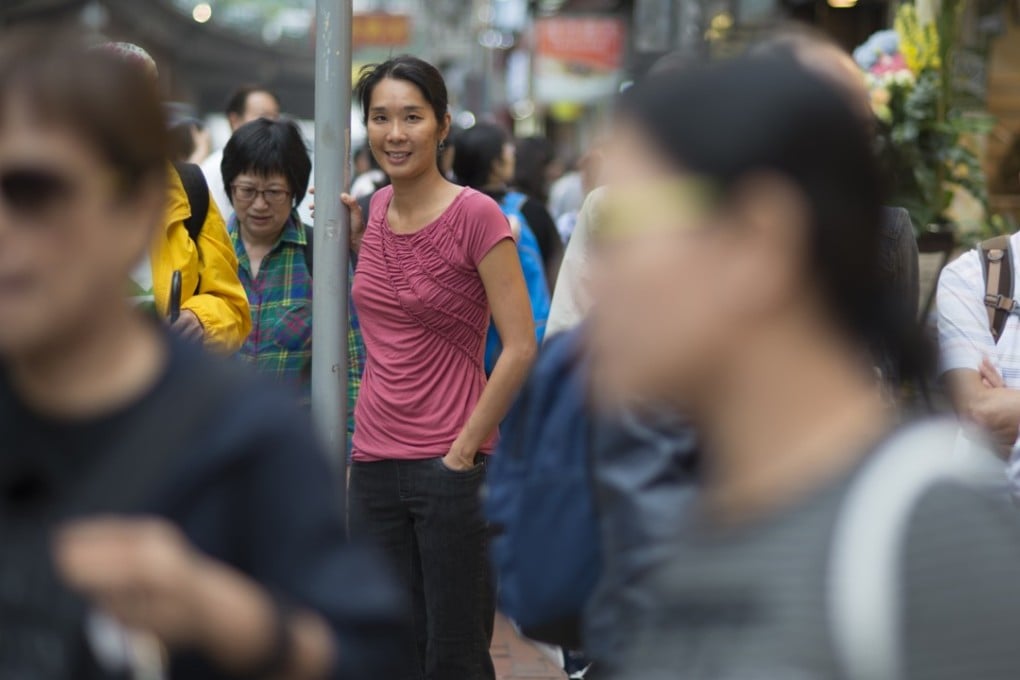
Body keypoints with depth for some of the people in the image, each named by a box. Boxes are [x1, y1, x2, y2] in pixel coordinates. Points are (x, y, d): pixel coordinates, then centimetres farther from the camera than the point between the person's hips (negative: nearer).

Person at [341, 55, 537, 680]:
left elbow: (520, 347, -13)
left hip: (450, 467, -6)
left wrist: (464, 449, -13)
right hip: (376, 462, 6)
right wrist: (356, 235, 11)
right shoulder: (379, 208, 9)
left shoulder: (475, 215, -11)